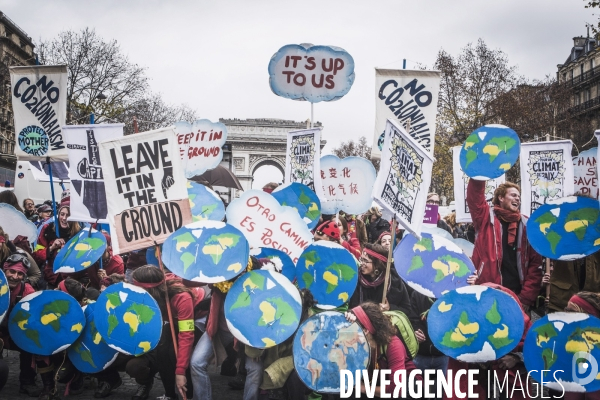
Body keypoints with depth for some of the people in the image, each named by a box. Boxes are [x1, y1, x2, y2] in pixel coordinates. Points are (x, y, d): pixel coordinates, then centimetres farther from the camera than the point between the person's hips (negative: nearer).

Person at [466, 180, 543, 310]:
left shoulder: (526, 225, 9)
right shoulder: (486, 218, 5)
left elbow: (535, 264, 5)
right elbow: (474, 195, -11)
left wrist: (526, 298, -2)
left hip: (517, 295, 3)